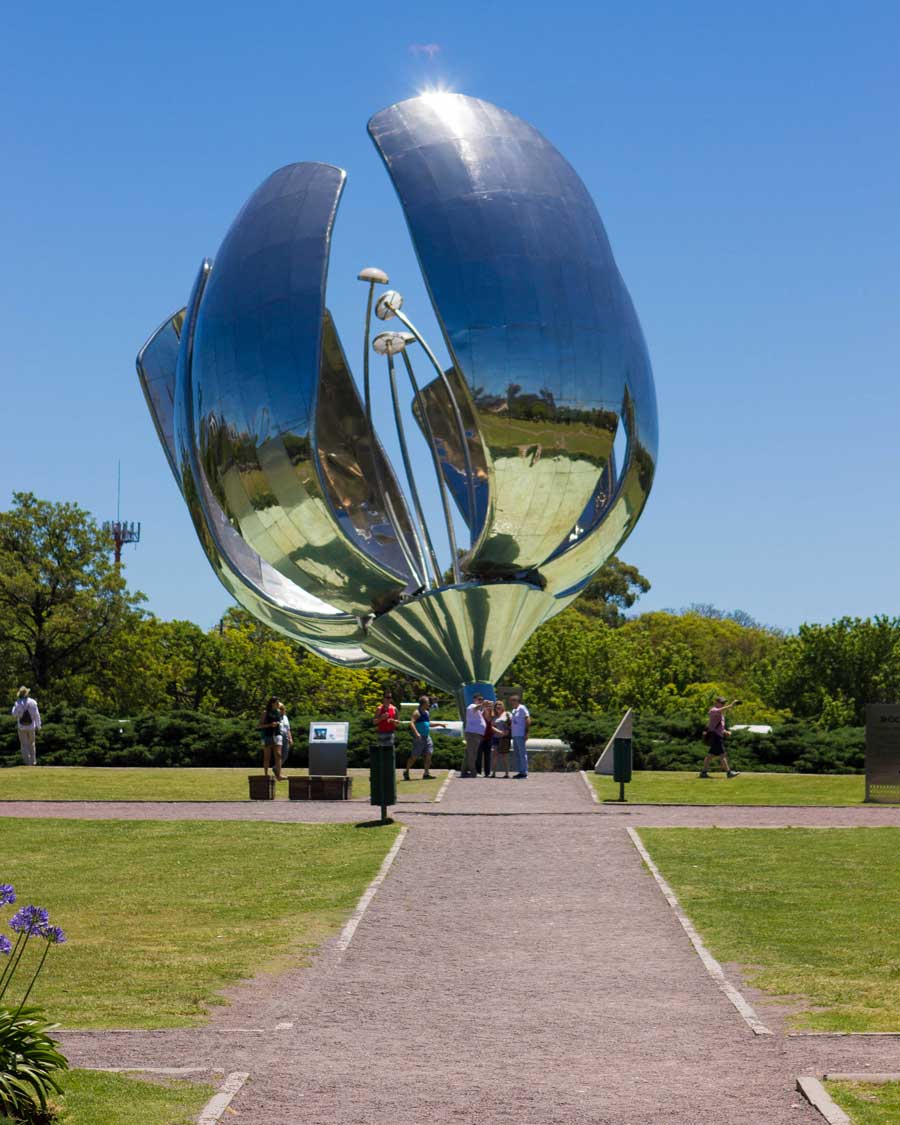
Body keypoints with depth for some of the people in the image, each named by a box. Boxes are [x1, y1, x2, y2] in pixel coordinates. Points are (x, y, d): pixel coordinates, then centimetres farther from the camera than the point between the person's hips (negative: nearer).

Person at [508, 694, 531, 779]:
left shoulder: (522, 708, -6)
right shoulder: (513, 711, 19)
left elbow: (528, 720, -12)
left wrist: (526, 732, -17)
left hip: (520, 735, -9)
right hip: (514, 735, 9)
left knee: (522, 753, -8)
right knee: (517, 754, 9)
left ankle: (524, 773, -9)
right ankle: (520, 772, 13)